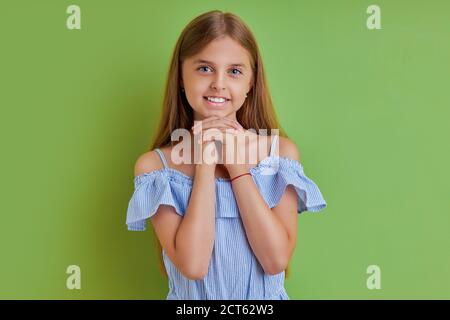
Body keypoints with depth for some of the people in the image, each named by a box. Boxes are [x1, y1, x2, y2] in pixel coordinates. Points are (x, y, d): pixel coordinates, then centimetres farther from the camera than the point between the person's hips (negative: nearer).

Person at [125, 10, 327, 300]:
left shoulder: (281, 150, -6)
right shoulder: (154, 164, -9)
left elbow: (276, 260, -14)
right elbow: (192, 265, -17)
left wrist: (237, 167, -17)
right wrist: (205, 164, -18)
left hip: (265, 295, 1)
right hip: (193, 296, 0)